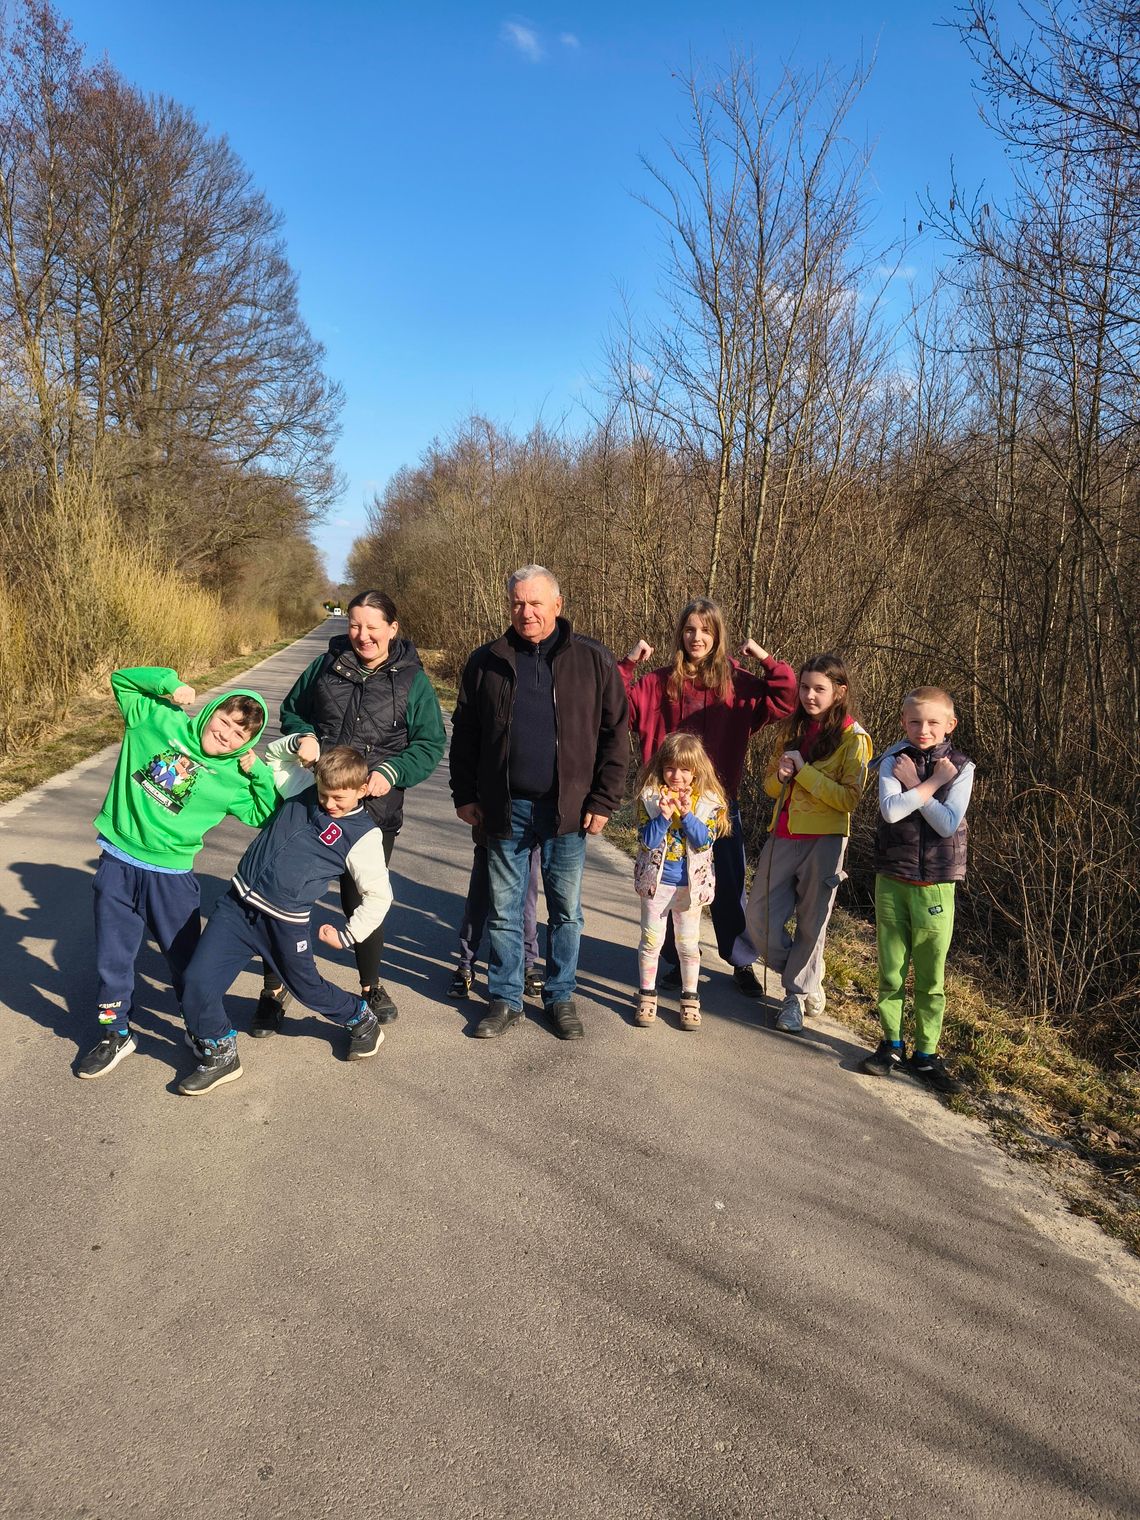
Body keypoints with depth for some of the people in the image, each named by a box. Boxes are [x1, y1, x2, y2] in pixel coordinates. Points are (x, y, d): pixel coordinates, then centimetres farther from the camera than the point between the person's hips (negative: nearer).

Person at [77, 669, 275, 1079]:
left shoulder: (233, 780, -2)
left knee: (186, 960, 12)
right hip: (117, 864, 1)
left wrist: (259, 772, -9)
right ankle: (115, 1034, 33)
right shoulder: (159, 720, -2)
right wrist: (169, 682, -9)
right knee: (112, 960, 13)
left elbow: (269, 815, 2)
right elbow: (121, 679, 7)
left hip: (171, 876, 0)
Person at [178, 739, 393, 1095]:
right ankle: (219, 1055, 16)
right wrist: (296, 743, -1)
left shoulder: (363, 835, -10)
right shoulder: (303, 786, 2)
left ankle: (363, 1021, 45)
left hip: (286, 923, -4)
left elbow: (379, 895, -6)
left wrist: (347, 936, -2)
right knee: (198, 980, -6)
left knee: (307, 987, 16)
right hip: (238, 904, 4)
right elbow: (271, 757, 19)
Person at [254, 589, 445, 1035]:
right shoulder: (327, 665, 5)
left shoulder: (413, 680, -1)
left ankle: (371, 985, 34)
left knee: (363, 901, 10)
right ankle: (273, 990, 22)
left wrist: (392, 772, -18)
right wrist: (303, 736, -5)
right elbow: (291, 710, 17)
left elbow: (431, 744, -1)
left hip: (374, 810, -1)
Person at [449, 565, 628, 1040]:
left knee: (566, 910, 11)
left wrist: (604, 800, -5)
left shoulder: (594, 661, -2)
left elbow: (615, 733, -1)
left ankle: (561, 997, 27)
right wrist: (464, 795, 6)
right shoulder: (486, 662, 3)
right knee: (503, 911, 10)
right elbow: (464, 734, 10)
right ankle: (504, 998, 25)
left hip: (567, 810, -1)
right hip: (504, 809, 1)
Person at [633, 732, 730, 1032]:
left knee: (688, 942, 11)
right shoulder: (649, 797, -8)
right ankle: (647, 995, 21)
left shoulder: (708, 801, -5)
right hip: (656, 881, 0)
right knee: (651, 939, 7)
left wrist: (687, 814, -27)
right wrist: (663, 816, -27)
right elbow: (647, 841, -13)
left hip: (690, 883, 1)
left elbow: (705, 840, -15)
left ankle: (690, 998, 24)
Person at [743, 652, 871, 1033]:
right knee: (759, 918, 5)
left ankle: (798, 995, 22)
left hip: (824, 841, -6)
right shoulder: (793, 730, 12)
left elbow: (848, 799, -13)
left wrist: (803, 770, -18)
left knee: (811, 922, 4)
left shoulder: (853, 738, -6)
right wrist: (781, 777, -7)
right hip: (783, 837, 6)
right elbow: (770, 784, 16)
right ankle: (808, 981, 26)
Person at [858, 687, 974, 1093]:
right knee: (890, 971, 10)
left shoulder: (961, 767, -1)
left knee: (931, 978, 7)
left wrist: (914, 784, -13)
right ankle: (892, 1044, 26)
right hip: (892, 881, 1)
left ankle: (926, 1054, 20)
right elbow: (890, 810, -19)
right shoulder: (893, 762, -1)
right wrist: (933, 782, -14)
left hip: (936, 886, 0)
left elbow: (948, 823, -14)